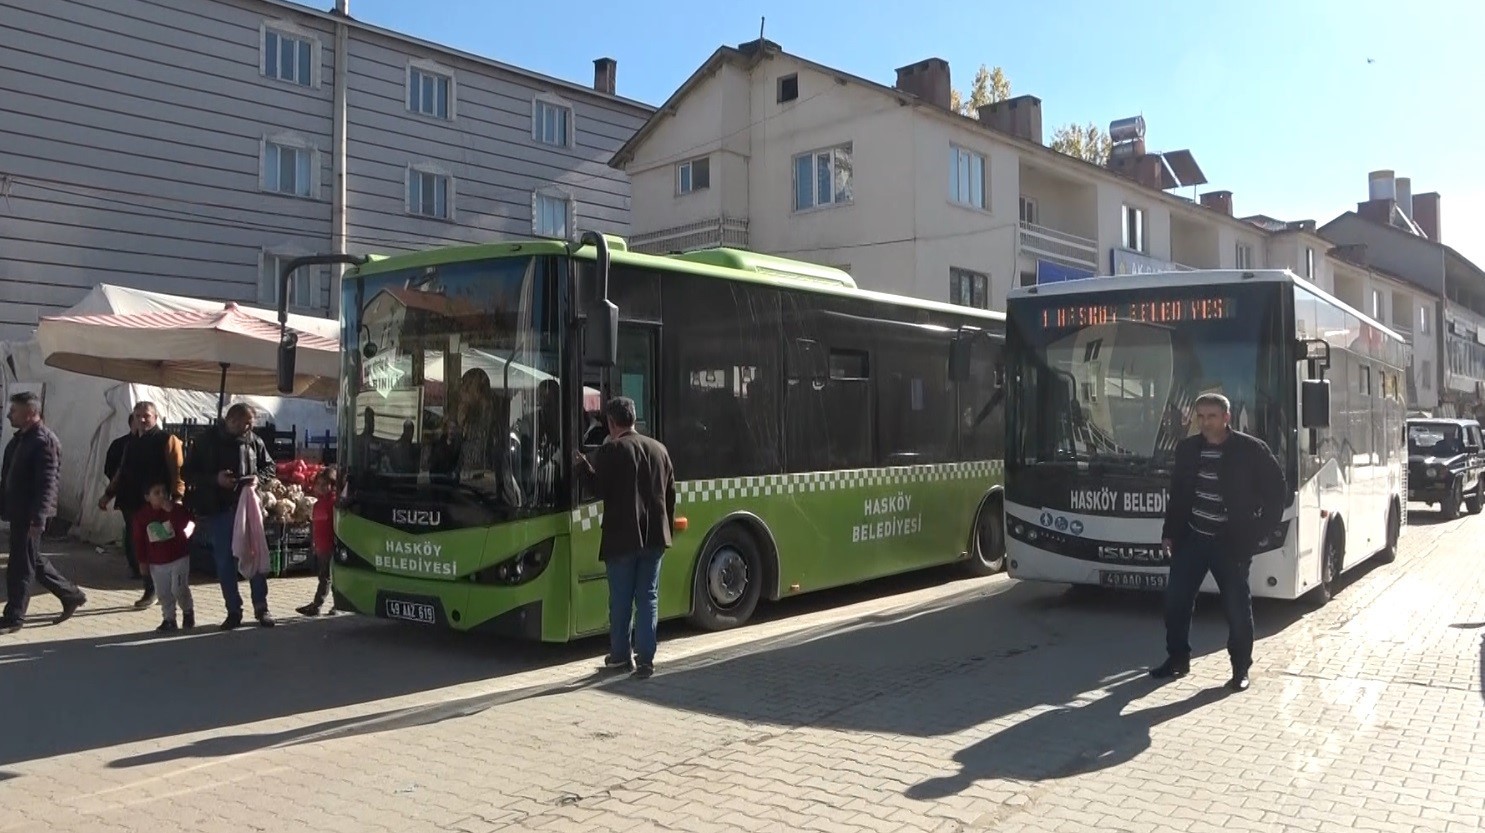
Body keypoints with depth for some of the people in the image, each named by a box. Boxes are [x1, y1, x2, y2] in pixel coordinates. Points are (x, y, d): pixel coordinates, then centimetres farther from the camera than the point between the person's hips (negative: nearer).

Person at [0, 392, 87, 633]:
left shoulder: (44, 441, -16)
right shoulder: (20, 437, 13)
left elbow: (47, 483, -21)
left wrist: (37, 518, -25)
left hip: (29, 513, -10)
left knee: (20, 565, -1)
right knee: (33, 559, 16)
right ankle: (71, 595, 27)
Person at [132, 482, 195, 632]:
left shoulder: (177, 509, -8)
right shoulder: (142, 515, -2)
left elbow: (184, 525, -24)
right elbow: (139, 539, 4)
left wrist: (171, 511, -32)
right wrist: (143, 561, 6)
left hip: (179, 558, -3)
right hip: (157, 562, 3)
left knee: (179, 589, -10)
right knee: (164, 593, 7)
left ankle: (188, 610, 15)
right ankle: (169, 619, 19)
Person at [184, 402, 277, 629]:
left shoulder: (254, 441, 2)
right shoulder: (206, 441, 0)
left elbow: (269, 466, 14)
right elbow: (189, 473, 2)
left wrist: (257, 477, -8)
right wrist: (215, 479, -15)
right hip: (217, 509, 0)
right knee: (225, 562, 4)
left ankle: (261, 608, 12)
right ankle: (234, 611, 13)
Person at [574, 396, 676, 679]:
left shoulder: (610, 450, -9)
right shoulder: (659, 449, 9)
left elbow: (599, 490, -11)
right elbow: (670, 493, 12)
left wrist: (583, 466, 4)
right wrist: (665, 527, 20)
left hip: (621, 537, -4)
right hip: (654, 537, 4)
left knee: (621, 599, 8)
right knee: (648, 598, 7)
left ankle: (621, 654, 19)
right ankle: (645, 658, 4)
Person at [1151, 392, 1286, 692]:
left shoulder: (1251, 449, -8)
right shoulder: (1187, 448, 5)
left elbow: (1276, 488, -2)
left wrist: (1259, 529, -5)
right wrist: (1169, 532, 10)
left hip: (1231, 542, -4)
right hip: (1192, 538, 4)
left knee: (1237, 606, 2)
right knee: (1175, 599, 5)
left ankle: (1241, 669, 16)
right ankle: (1178, 658, 20)